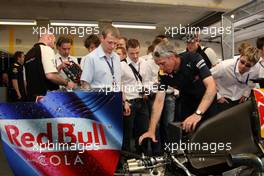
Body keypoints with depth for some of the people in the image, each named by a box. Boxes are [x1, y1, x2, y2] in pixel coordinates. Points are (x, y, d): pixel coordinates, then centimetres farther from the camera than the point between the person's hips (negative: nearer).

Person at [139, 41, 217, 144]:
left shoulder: (193, 59, -30)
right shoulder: (164, 75, -19)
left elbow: (211, 86, -36)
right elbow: (159, 101, -19)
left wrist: (198, 113, -49)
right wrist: (151, 130, -26)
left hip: (207, 100, -2)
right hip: (187, 102, 3)